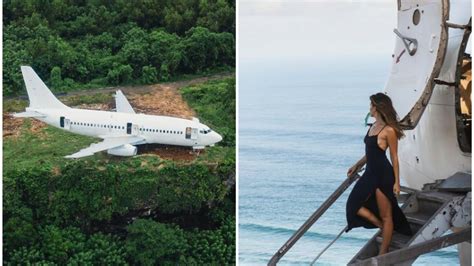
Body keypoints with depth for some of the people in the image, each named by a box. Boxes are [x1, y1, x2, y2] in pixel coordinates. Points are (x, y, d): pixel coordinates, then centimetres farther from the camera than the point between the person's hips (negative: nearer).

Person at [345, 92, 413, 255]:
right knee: (354, 205, 7)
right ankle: (383, 227, 21)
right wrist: (357, 165, 23)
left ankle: (383, 254, 13)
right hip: (370, 173, 9)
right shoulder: (373, 126, 10)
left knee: (386, 216, 3)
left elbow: (394, 157, -12)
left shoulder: (389, 130, -15)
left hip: (384, 175, -9)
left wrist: (396, 182, -11)